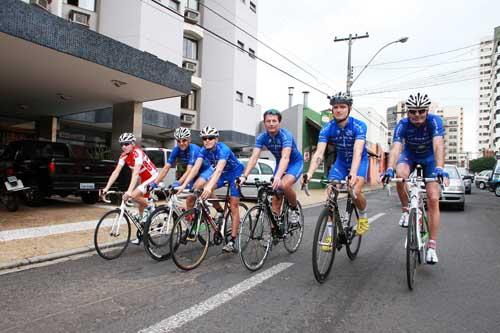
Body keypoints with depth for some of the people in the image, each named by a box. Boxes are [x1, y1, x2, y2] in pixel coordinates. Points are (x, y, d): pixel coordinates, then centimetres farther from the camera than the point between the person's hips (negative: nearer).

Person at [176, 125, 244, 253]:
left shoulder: (223, 149, -31)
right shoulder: (204, 150, -14)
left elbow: (219, 170, -45)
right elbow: (195, 168, -23)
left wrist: (209, 187, -59)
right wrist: (183, 185, -34)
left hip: (235, 174, -6)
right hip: (222, 175, 6)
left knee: (233, 207, -9)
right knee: (201, 187, -16)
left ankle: (232, 241, -5)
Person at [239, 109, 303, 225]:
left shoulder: (286, 135, -29)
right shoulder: (262, 137, -16)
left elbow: (285, 157, -43)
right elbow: (254, 157, -26)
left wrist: (277, 177, -60)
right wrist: (244, 176, -41)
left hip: (295, 163, -5)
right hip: (280, 163, 5)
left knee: (284, 185, -32)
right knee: (276, 195, -2)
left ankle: (295, 209, -4)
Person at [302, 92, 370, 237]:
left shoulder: (359, 126, -27)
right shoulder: (327, 129, -20)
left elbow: (357, 152, -40)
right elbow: (319, 153, -30)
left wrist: (353, 173, -57)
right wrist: (309, 173, -47)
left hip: (359, 161, -2)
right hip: (341, 161, 3)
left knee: (355, 192, -25)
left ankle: (363, 215, 9)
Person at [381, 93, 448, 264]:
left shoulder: (434, 121, -27)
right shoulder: (402, 125, -25)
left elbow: (438, 145, -40)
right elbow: (395, 147, -38)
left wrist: (439, 168, -58)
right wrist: (389, 169, -55)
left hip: (429, 158, 0)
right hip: (409, 156, 1)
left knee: (433, 199, -12)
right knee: (400, 175, -36)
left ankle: (432, 246, -4)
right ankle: (406, 210, -10)